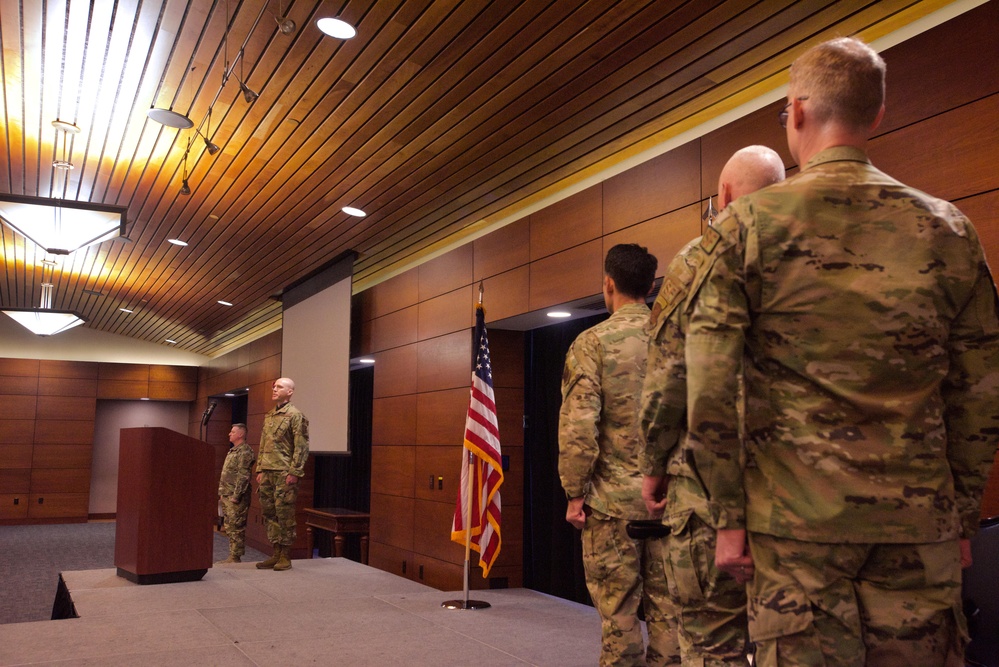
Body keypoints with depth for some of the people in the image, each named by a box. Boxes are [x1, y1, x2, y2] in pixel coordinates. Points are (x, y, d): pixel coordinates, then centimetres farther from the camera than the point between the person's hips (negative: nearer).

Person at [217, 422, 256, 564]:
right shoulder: (232, 451, 19)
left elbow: (243, 476, -19)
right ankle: (232, 556, 19)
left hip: (236, 498, -10)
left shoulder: (245, 452, -13)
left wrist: (236, 496, -21)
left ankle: (235, 558, -2)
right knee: (229, 527, 13)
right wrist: (221, 492, 18)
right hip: (227, 496, 10)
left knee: (236, 528, -6)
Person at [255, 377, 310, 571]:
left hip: (284, 473, -8)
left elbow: (301, 446, -12)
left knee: (284, 514, -3)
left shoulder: (295, 415, -7)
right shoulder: (269, 416, 17)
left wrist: (294, 472, -17)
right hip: (267, 473, 8)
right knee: (268, 513, 10)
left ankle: (285, 557, 6)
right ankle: (276, 554, 19)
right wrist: (260, 470, 14)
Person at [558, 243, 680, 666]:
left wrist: (574, 493, -6)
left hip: (614, 496, -4)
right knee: (666, 605, 11)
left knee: (618, 609, 5)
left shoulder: (593, 341, -7)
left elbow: (578, 425, -13)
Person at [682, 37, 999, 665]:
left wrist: (730, 516, -2)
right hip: (921, 522, 3)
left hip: (796, 518, -3)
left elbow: (710, 389, -9)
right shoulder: (946, 228, 5)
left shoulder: (748, 223, -4)